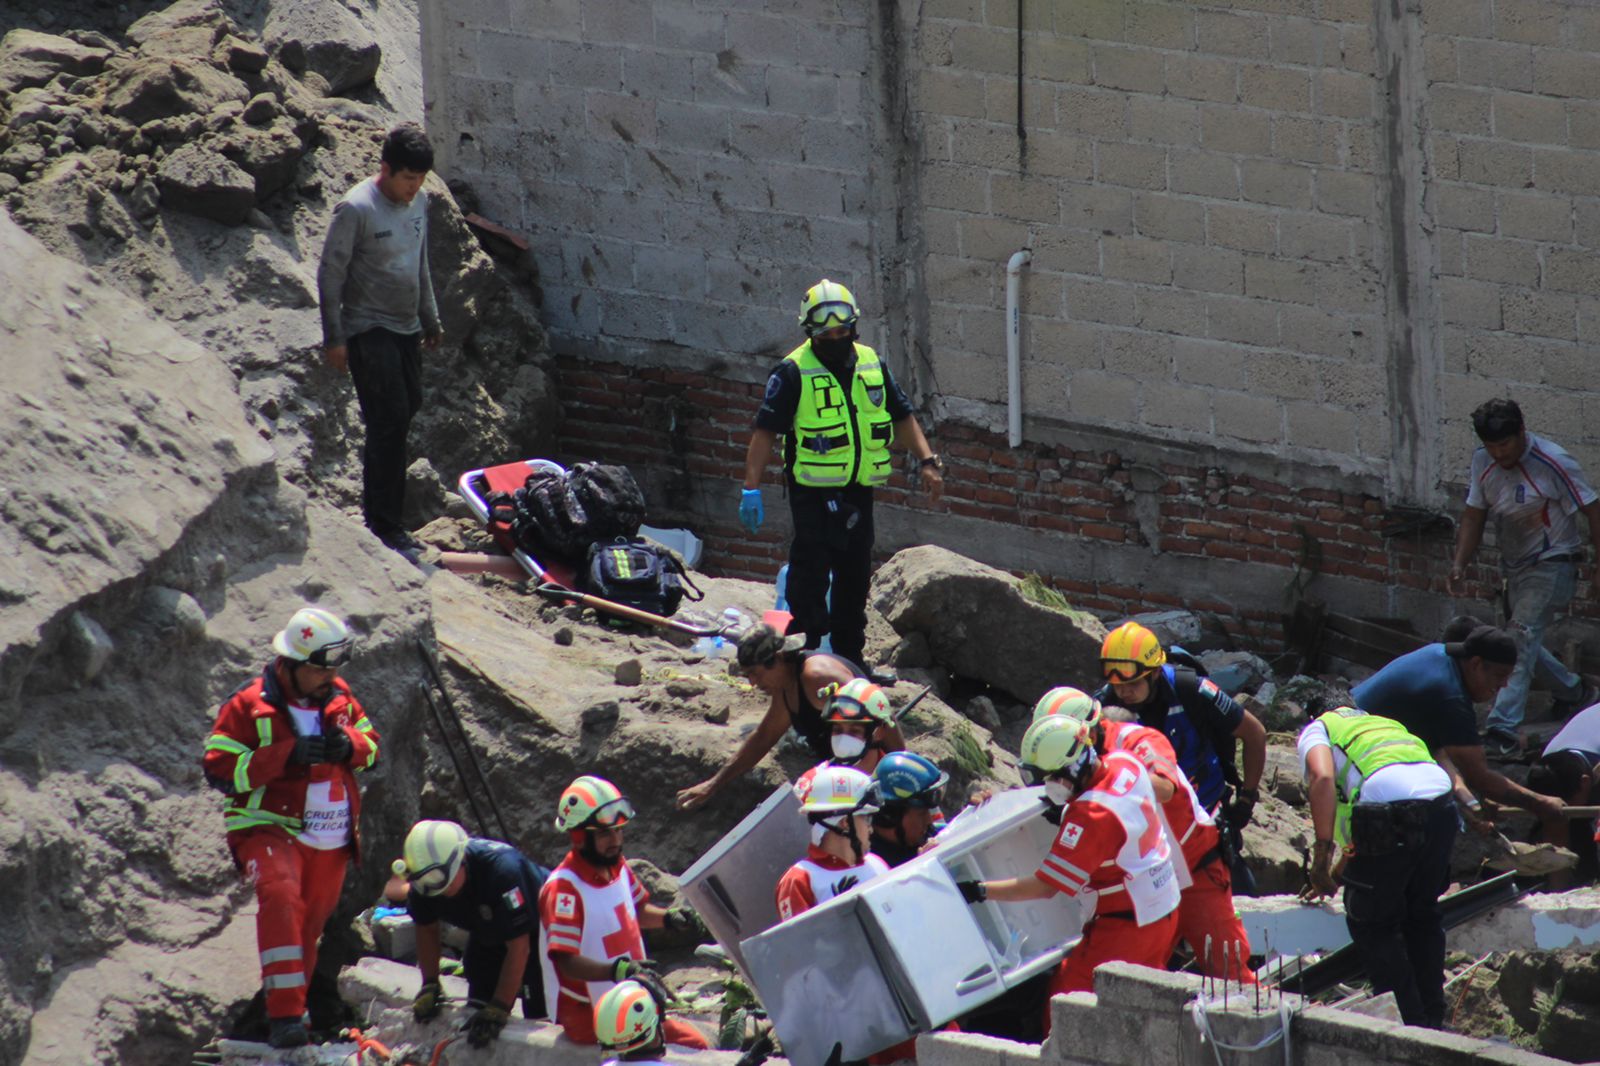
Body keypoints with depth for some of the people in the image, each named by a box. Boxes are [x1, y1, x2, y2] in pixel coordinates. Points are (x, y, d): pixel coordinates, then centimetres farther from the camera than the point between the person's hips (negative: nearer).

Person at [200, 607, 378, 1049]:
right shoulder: (249, 707, -9)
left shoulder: (339, 697, 8)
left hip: (331, 841, 6)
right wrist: (287, 754, -22)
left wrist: (349, 746, -7)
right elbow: (219, 768, -13)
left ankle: (291, 1010, 30)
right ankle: (284, 1014, -34)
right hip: (272, 830, -6)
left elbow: (371, 742, 19)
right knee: (280, 898, -29)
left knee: (308, 927, 12)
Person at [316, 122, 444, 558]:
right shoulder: (355, 210, -18)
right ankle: (385, 527, -9)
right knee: (389, 420, -12)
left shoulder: (418, 202, 6)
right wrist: (333, 338, -14)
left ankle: (380, 510, 25)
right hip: (369, 331, -8)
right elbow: (330, 275, -14)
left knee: (409, 407, 12)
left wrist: (430, 320, 25)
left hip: (406, 328, 8)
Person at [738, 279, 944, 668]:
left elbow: (902, 417, 17)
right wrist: (752, 488, -15)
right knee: (812, 574, -10)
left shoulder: (872, 365, 8)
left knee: (855, 577, 12)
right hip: (813, 492, -5)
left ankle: (850, 656, 22)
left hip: (858, 490, 6)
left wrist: (927, 461, 5)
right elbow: (765, 432, -10)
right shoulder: (793, 373, -9)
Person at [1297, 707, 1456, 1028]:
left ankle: (1409, 1024, 7)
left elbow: (1322, 777, -5)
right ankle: (1433, 1021, 28)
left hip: (1388, 802, -6)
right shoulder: (1382, 724, 39)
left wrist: (1322, 854, -6)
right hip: (1441, 798, 6)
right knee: (1422, 916, 24)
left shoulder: (1316, 730, 19)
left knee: (1371, 923, 10)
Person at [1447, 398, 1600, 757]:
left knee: (1521, 642, -19)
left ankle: (1503, 730, -26)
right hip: (1515, 566, 8)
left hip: (1552, 566, -8)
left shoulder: (1554, 464, -19)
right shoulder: (1483, 463, -1)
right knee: (1523, 645, 17)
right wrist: (1459, 564, -9)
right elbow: (1473, 516, 4)